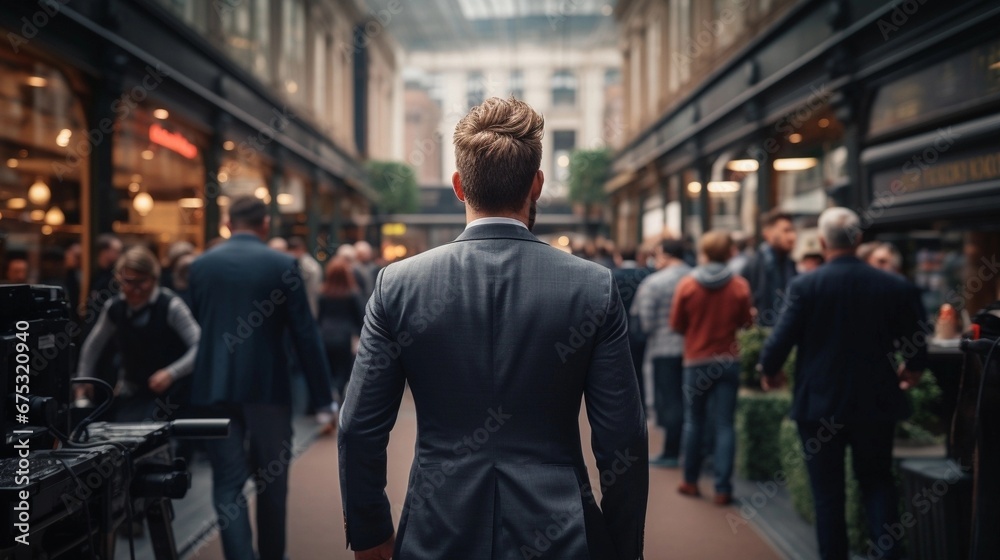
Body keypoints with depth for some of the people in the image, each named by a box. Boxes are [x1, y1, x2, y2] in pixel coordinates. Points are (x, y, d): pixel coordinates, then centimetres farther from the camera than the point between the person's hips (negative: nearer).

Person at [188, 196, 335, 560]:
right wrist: (323, 399, -3)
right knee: (271, 482, 15)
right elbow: (305, 335, -6)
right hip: (268, 387, -1)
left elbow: (194, 329, 12)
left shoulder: (201, 265, 5)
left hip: (214, 389, 2)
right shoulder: (283, 265, -4)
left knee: (228, 484, 5)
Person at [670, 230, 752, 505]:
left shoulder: (687, 284, -9)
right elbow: (745, 322, 2)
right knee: (725, 425, 3)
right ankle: (723, 488, 1)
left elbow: (676, 324, -2)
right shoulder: (740, 286, -8)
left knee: (694, 421, 14)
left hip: (696, 361, 0)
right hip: (728, 361, 0)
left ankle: (691, 481, 22)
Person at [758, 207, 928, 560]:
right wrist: (912, 368, 24)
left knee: (827, 491, 9)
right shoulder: (894, 286, -5)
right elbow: (918, 339, 3)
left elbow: (782, 337, -15)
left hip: (820, 404, -2)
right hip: (876, 403, 2)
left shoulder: (805, 285, -14)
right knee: (877, 481, 18)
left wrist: (769, 370, 5)